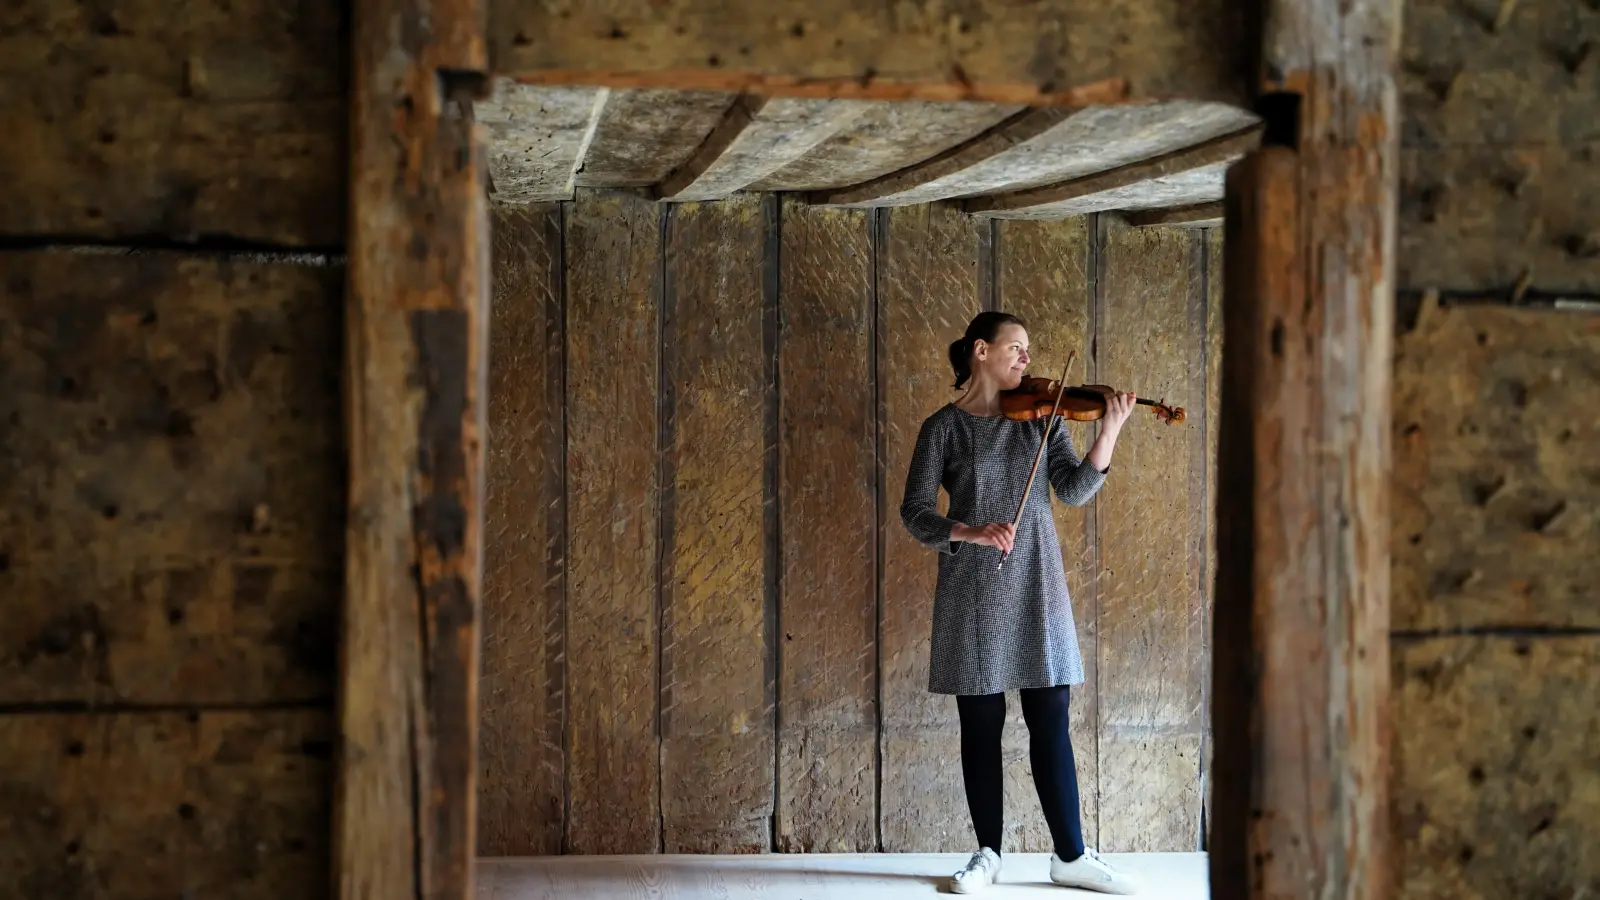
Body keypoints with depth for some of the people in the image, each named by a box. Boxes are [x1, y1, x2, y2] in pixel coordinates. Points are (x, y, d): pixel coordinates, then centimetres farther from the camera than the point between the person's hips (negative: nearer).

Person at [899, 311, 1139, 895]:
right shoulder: (944, 427, 0)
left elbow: (1073, 491, -4)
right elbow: (915, 513, -6)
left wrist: (1109, 434, -18)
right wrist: (970, 532, -23)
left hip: (1036, 585, 2)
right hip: (973, 589, -2)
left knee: (1050, 721, 2)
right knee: (981, 725, 4)